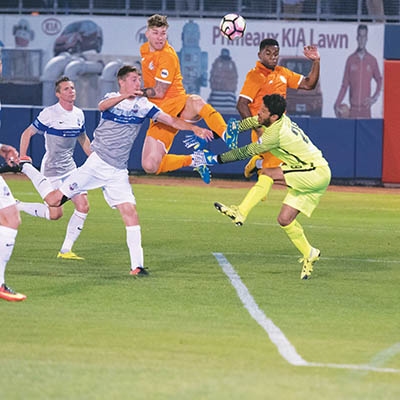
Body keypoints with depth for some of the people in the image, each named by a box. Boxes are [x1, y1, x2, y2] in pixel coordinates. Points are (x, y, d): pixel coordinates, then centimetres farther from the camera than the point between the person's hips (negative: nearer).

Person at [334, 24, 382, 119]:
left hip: (366, 110, 0)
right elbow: (344, 85, 8)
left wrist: (375, 97, 3)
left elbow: (379, 80, 17)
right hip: (353, 109, 0)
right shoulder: (350, 60, 5)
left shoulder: (372, 60, 5)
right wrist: (337, 104, 1)